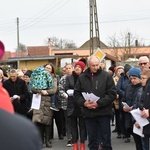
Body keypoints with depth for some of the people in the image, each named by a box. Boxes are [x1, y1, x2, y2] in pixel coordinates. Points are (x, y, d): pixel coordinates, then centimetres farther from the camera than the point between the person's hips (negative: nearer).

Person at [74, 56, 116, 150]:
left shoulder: (106, 76, -2)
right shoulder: (82, 77, 7)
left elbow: (112, 94, -7)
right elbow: (76, 94, 8)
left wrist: (98, 103, -16)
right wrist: (84, 103, -11)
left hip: (103, 113, -3)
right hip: (88, 113, 3)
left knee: (105, 140, 3)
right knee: (92, 141, 11)